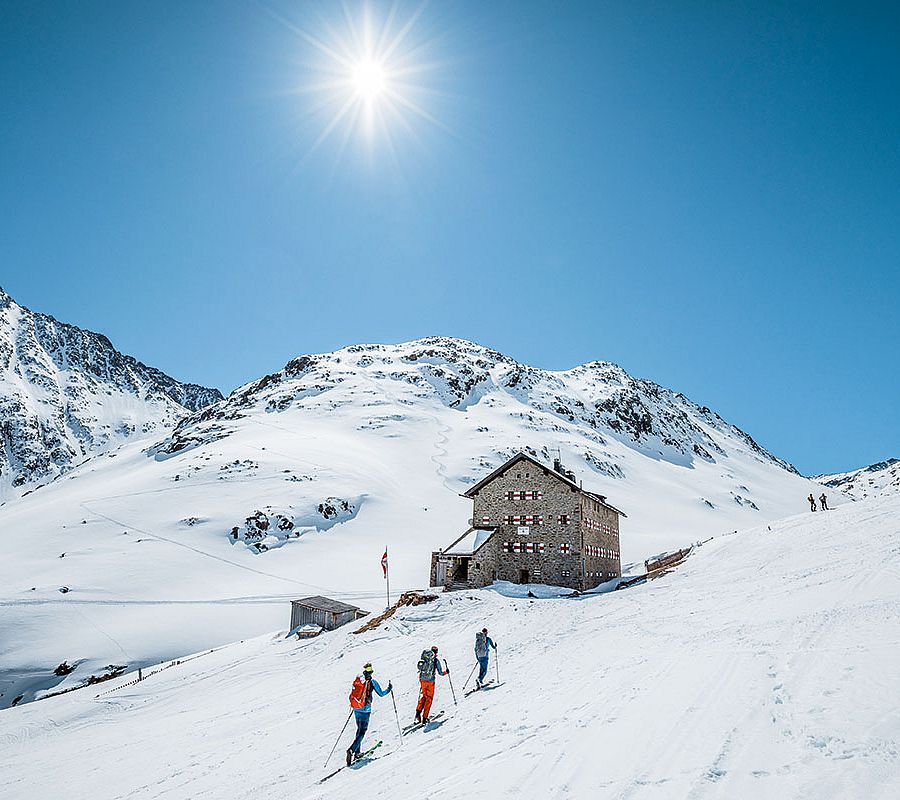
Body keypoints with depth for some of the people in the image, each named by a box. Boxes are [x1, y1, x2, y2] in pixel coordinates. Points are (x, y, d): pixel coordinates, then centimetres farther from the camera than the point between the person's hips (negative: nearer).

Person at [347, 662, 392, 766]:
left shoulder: (357, 679, 3)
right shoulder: (372, 682, -11)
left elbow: (351, 695, 12)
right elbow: (381, 694, -3)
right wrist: (389, 689, 14)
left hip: (356, 709, 6)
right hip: (365, 710, -5)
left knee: (359, 729, 21)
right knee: (362, 732, -2)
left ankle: (357, 753, 23)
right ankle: (352, 749, -22)